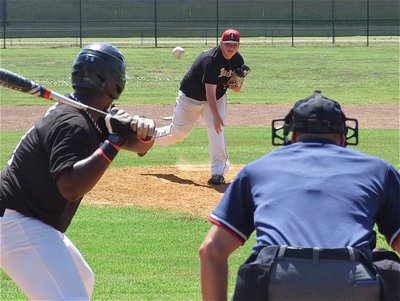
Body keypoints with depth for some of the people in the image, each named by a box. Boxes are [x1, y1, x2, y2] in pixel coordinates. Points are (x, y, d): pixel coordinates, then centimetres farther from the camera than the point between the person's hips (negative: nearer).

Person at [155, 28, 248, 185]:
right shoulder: (211, 59, -32)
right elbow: (210, 91, -36)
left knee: (217, 131, -18)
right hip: (191, 97, -5)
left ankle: (218, 172, -13)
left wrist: (236, 85, -26)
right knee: (177, 132, 7)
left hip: (217, 97, 5)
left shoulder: (238, 61, -10)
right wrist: (216, 116, -44)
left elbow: (236, 90, 0)